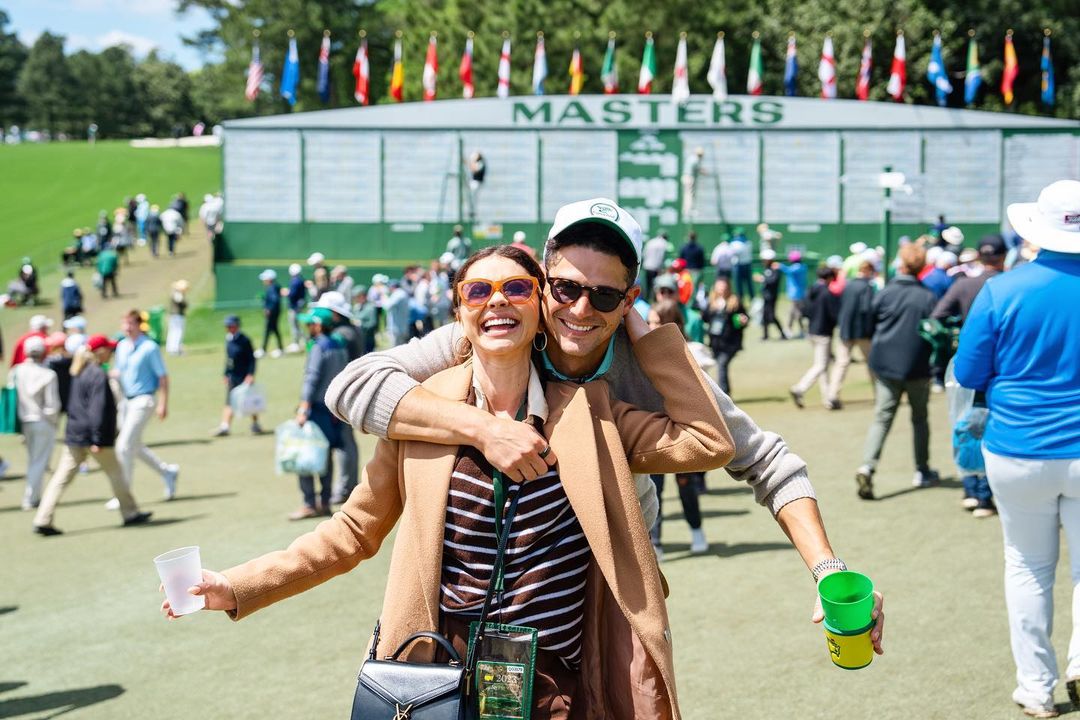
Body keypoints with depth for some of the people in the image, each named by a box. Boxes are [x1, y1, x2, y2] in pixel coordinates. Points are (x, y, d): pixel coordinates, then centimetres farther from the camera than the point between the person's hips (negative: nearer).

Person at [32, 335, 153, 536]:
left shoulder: (78, 373, 11)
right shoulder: (99, 376, -15)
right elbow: (98, 409, -20)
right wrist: (98, 440, -22)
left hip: (73, 435, 7)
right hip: (92, 435, -7)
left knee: (62, 478, 3)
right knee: (115, 474, 10)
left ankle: (42, 521, -3)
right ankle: (130, 514, 22)